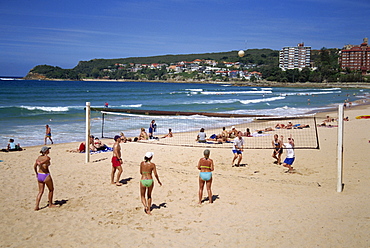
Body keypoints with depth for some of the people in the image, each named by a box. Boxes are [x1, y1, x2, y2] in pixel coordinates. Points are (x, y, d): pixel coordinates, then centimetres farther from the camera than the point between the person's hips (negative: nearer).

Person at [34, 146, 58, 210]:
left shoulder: (39, 157, 6)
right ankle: (50, 204, 26)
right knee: (51, 189, 16)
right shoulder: (47, 158, -14)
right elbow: (40, 163, -31)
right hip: (46, 175, -7)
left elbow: (35, 166, 7)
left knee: (40, 192, 14)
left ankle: (37, 206, 7)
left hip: (39, 176, 7)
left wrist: (37, 173, 19)